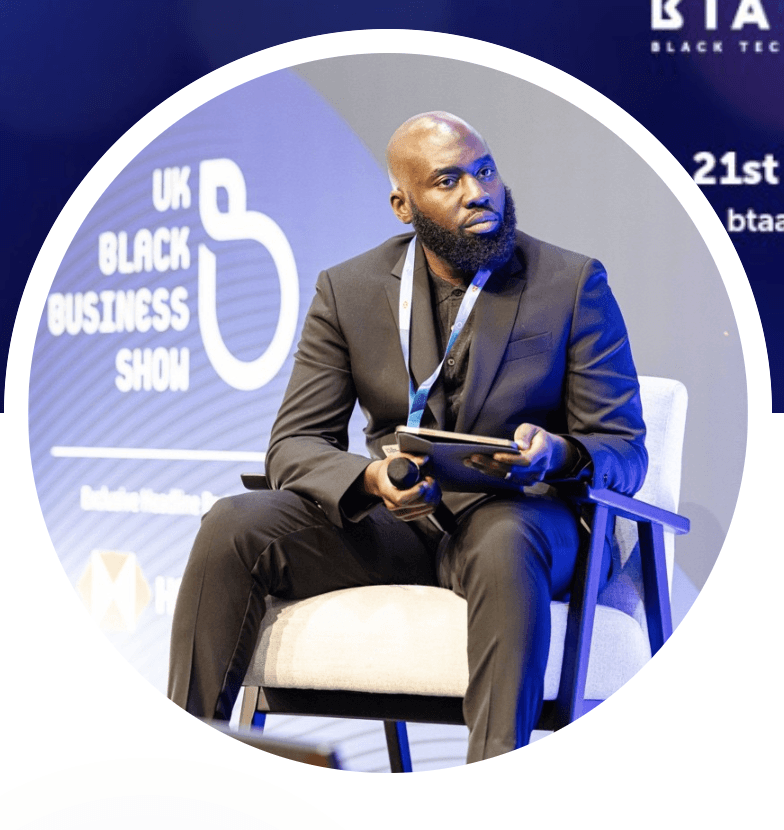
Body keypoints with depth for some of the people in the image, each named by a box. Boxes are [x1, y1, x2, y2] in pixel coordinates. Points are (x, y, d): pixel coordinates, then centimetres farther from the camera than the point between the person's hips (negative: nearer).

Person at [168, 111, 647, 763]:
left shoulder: (574, 283, 1)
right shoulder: (347, 291, 7)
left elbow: (624, 450, 0)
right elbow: (295, 443, 3)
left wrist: (556, 454, -26)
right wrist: (371, 478, -22)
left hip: (519, 519, -3)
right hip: (391, 523, 3)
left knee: (504, 544, -40)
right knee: (233, 525, -21)